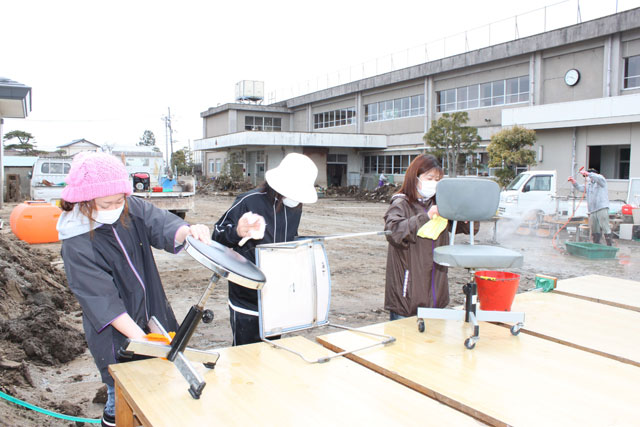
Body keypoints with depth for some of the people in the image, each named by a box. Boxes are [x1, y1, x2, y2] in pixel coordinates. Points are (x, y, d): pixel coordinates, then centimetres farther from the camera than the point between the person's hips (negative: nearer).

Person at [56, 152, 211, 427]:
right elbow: (102, 300, -23)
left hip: (154, 318, 5)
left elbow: (162, 226, -21)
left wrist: (188, 231, -45)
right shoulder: (76, 245, -21)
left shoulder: (133, 209, -7)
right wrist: (141, 338, -28)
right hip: (115, 335, -5)